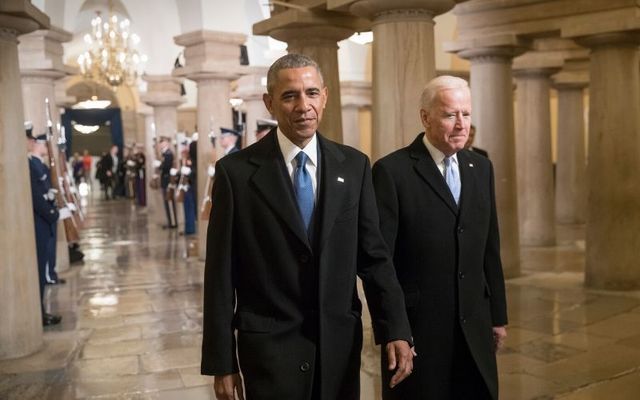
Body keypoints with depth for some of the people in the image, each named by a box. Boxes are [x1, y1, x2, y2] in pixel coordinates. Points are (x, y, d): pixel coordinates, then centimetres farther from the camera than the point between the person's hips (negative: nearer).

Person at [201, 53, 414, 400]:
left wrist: (396, 330, -5)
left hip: (341, 342, 3)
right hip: (270, 346, -3)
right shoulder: (236, 171, -8)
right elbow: (220, 274, -6)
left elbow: (373, 254, 3)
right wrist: (222, 362, -5)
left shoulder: (354, 165, 1)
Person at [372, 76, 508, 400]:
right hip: (417, 326, -5)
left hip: (474, 325, 5)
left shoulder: (481, 168, 8)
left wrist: (498, 315, 12)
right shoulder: (392, 171, -11)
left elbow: (490, 249, 11)